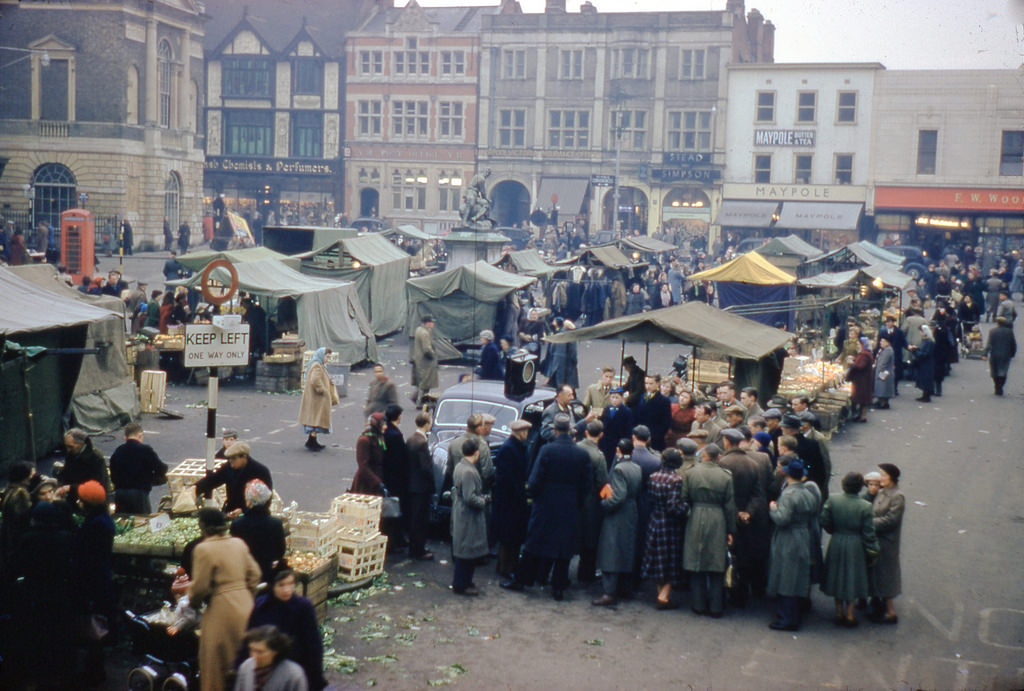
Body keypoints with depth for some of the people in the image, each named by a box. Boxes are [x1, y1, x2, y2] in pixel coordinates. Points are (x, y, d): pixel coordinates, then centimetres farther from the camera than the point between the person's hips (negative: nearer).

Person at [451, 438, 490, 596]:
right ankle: (461, 585, 8)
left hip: (462, 516, 10)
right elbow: (470, 497, -27)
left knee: (465, 552, 18)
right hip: (468, 518, -10)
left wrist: (482, 497, 14)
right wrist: (483, 501, -10)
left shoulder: (460, 466, 8)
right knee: (467, 552, 0)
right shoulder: (468, 471, -24)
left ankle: (461, 582, 27)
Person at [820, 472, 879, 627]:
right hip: (855, 546, -2)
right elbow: (869, 533, -12)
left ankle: (839, 613, 25)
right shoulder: (865, 506, -17)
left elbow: (824, 521, -6)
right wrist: (873, 552, 0)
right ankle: (849, 615, 18)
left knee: (837, 577, 17)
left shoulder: (832, 500, -12)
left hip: (836, 544, 2)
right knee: (852, 579, 12)